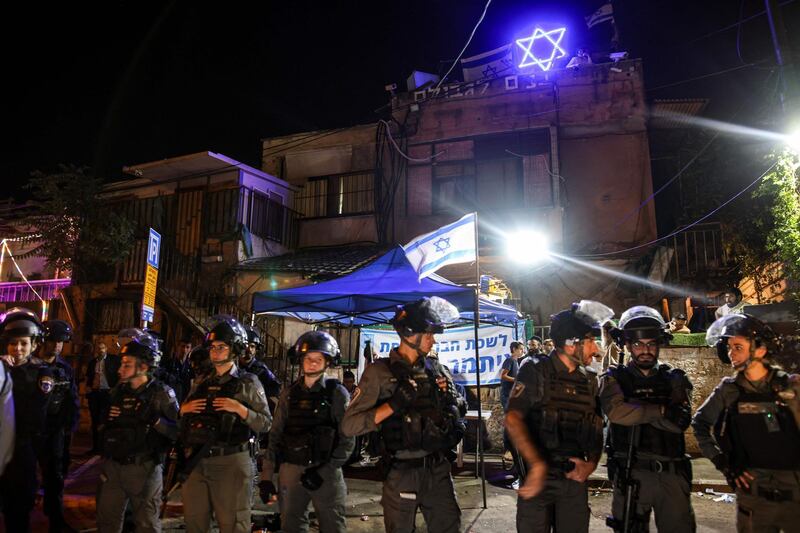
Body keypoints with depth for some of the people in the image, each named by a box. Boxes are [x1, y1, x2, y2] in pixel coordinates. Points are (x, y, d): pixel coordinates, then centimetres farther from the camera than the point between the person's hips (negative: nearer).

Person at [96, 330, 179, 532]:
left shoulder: (161, 393, -12)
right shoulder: (118, 390, 5)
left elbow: (178, 430, -16)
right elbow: (103, 425, 19)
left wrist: (154, 420, -28)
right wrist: (106, 416, -2)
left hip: (144, 469, -5)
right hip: (113, 466, 5)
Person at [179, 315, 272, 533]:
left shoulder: (248, 383, -3)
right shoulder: (201, 384, 13)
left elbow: (266, 424, -7)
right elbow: (183, 424, 20)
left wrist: (239, 408, -18)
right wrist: (183, 409, 0)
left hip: (231, 463, -5)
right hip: (199, 462, 5)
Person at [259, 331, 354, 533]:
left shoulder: (337, 393, -3)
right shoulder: (290, 393, 7)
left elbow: (347, 439, -6)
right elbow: (275, 435, 8)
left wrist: (324, 470, -12)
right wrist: (266, 476, 5)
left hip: (326, 471, -3)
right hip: (291, 470, 3)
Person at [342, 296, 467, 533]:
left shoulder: (435, 368, 4)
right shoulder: (380, 371, -11)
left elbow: (461, 407, 15)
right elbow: (349, 426, -15)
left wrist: (450, 397, -7)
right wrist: (394, 404, -24)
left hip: (438, 468, 4)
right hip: (402, 472, -4)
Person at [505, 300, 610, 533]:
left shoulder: (590, 380, 6)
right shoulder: (535, 373, -11)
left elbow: (597, 428, 12)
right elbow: (513, 419, -19)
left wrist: (592, 463, -3)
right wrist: (538, 466, -25)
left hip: (575, 477, 5)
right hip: (537, 476, -5)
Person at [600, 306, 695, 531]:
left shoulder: (674, 379, 9)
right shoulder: (615, 378, 3)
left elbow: (681, 421, -7)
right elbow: (616, 412, -18)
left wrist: (635, 407, -14)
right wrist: (660, 410, -11)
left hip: (672, 473, 2)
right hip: (632, 472, -2)